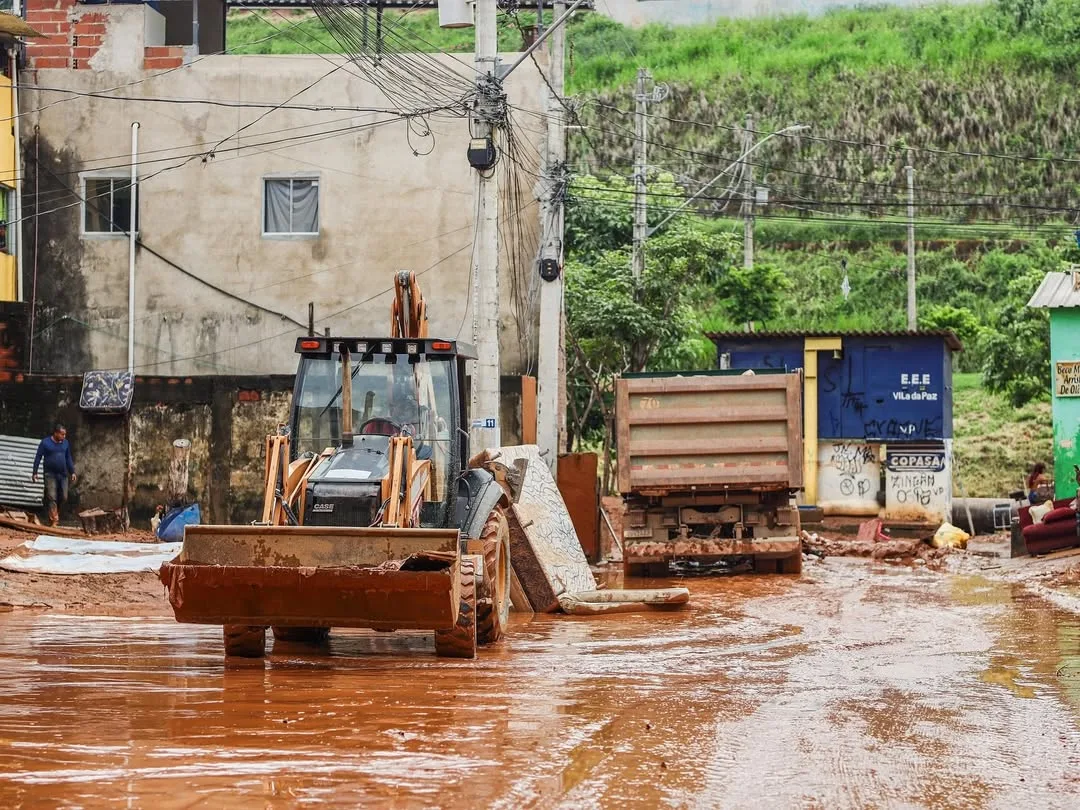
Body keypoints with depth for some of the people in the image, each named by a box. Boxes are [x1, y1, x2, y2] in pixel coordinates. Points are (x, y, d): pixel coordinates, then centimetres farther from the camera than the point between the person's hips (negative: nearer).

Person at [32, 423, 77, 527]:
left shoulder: (66, 443, 6)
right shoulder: (45, 442, -6)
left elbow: (68, 458, 15)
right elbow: (38, 458, -3)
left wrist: (72, 472, 11)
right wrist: (35, 473, -6)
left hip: (63, 474, 4)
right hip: (50, 474, -4)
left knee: (63, 497, 3)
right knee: (52, 497, -8)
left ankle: (56, 513, 28)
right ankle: (54, 520, -8)